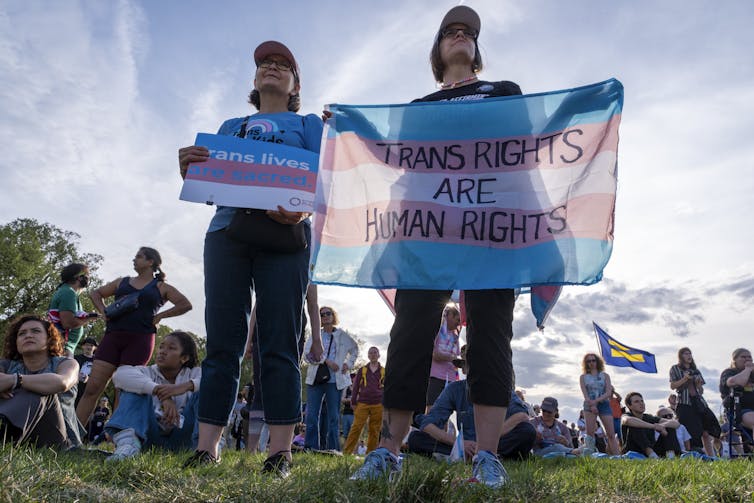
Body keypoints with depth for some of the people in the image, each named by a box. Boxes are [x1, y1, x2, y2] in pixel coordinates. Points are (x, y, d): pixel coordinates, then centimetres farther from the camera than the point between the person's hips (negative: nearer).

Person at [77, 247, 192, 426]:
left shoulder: (161, 287, 10)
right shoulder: (122, 282, 21)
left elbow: (186, 305, 1)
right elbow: (96, 293, 29)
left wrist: (160, 316, -4)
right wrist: (103, 310, 11)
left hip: (140, 339, -3)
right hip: (113, 336, 3)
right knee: (92, 388, -4)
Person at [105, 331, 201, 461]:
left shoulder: (193, 374, 4)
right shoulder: (149, 372, 4)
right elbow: (120, 374, -20)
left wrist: (187, 385, -34)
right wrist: (160, 392, -34)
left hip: (184, 438, 0)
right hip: (151, 435, 1)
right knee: (136, 387, -13)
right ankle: (128, 442, -34)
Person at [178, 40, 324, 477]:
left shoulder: (307, 124, 19)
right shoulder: (230, 126, 28)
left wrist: (305, 210, -18)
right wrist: (188, 168, -5)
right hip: (227, 228, 3)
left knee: (279, 343, -8)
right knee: (222, 343, -2)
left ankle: (280, 453, -8)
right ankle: (206, 449, -1)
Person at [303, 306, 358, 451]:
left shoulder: (343, 335, 10)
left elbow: (355, 350, 24)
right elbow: (307, 351, -7)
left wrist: (348, 364, 9)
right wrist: (326, 360, -16)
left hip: (335, 381, 0)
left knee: (334, 416, 1)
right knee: (311, 415, -4)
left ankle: (333, 449, 6)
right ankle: (311, 449, 2)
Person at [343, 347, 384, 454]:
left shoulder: (384, 372, 10)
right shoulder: (362, 370, 9)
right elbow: (355, 388, 10)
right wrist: (353, 403, 4)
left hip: (378, 405, 1)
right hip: (362, 404, -1)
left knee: (374, 431, 2)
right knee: (356, 428, -8)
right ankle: (347, 452, -6)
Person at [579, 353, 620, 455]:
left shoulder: (605, 375, 12)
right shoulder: (583, 377, 11)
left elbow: (608, 392, -1)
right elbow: (585, 394, -1)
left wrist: (596, 401, -17)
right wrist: (592, 405, -19)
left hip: (604, 404, 1)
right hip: (589, 405, -1)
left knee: (611, 434, -7)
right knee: (590, 433, -12)